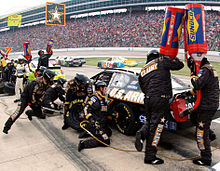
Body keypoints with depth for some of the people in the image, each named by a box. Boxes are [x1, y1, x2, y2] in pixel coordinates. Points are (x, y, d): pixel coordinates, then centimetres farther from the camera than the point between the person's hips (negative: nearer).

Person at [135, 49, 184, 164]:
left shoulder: (142, 71, 21)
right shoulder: (162, 61, 5)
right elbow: (180, 65, 12)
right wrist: (173, 58, 29)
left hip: (147, 99, 6)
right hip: (160, 99, -6)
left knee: (149, 121, 24)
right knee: (156, 126, -1)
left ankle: (142, 133, -8)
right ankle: (150, 156, 5)